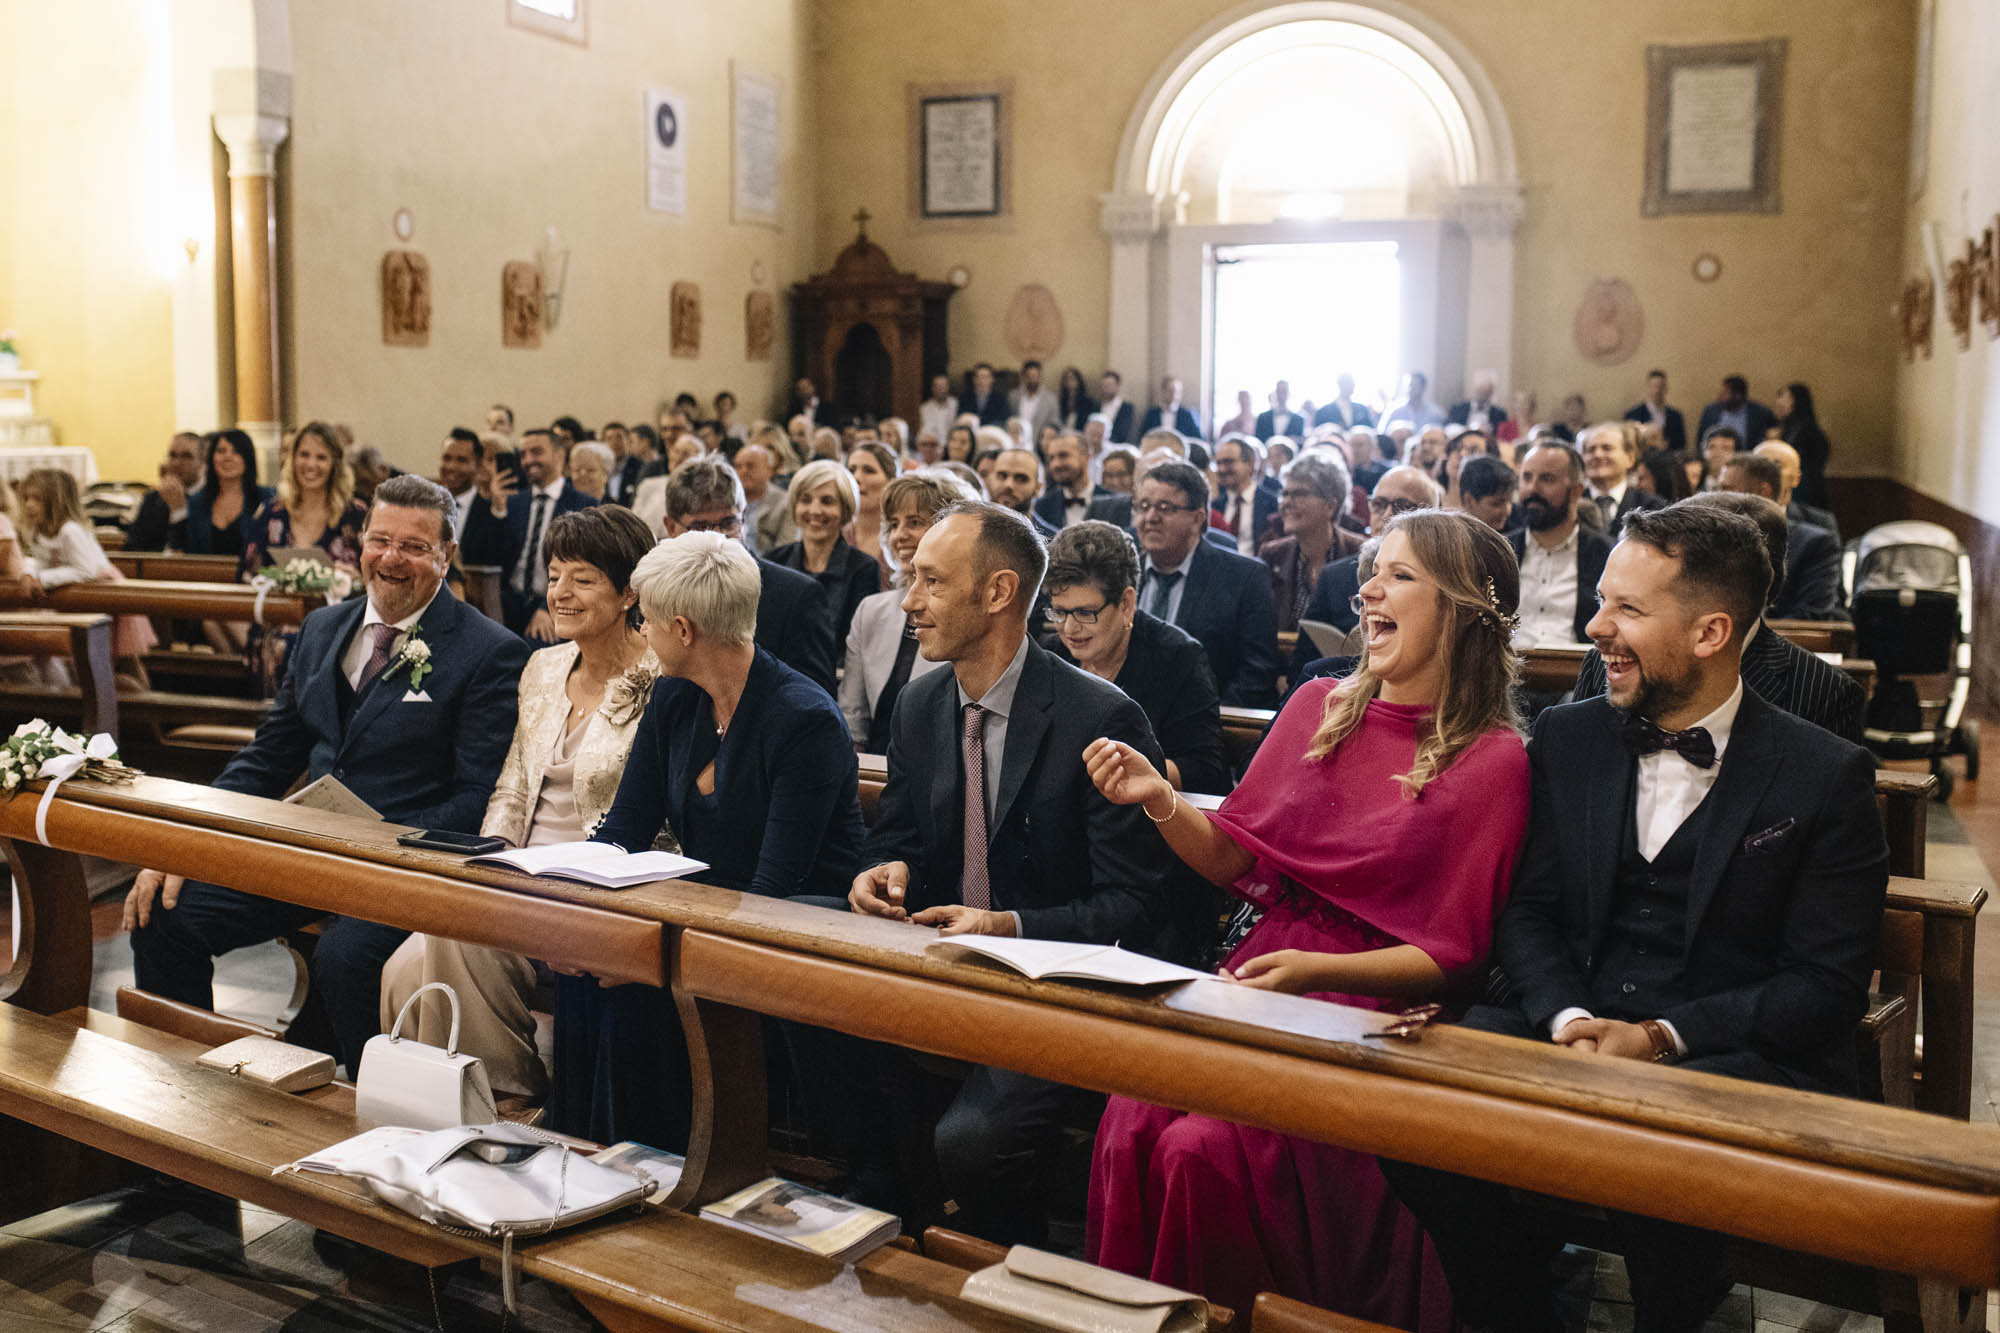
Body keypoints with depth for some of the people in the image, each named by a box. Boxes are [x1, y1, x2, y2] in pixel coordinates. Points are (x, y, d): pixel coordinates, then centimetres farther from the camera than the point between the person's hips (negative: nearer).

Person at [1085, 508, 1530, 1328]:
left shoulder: (1492, 760, -5)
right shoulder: (1320, 708, 9)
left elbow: (1451, 956, -6)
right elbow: (1234, 860, 13)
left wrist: (1317, 971, -19)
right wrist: (1161, 802, -5)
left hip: (1369, 1012, -4)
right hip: (1253, 986, 5)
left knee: (1203, 1150, -26)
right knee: (1129, 1122, -20)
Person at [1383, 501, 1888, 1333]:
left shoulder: (1826, 777, -2)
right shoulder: (1568, 740, 10)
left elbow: (1828, 985, -5)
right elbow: (1526, 912, 9)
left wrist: (1660, 1036, -16)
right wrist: (1567, 1020, -12)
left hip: (1744, 1054, -3)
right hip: (1570, 1027, 4)